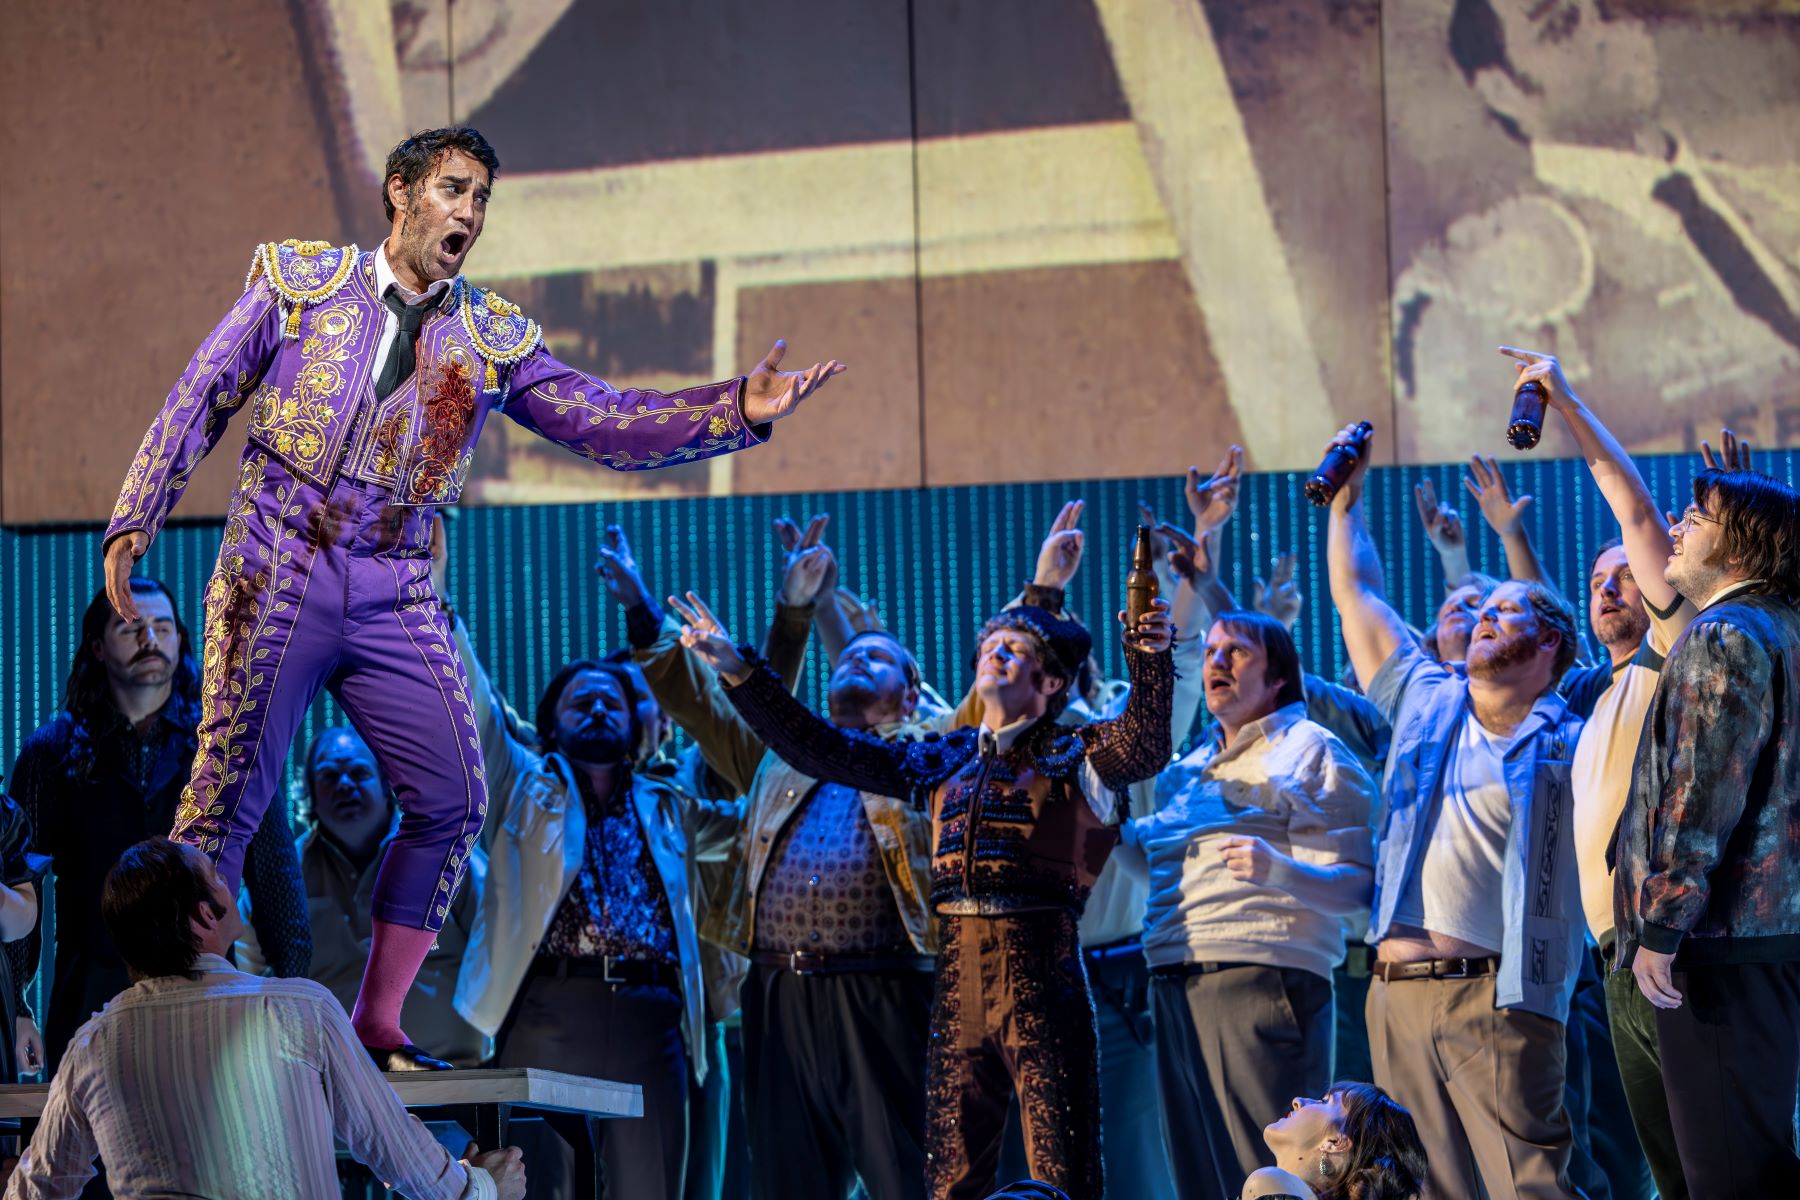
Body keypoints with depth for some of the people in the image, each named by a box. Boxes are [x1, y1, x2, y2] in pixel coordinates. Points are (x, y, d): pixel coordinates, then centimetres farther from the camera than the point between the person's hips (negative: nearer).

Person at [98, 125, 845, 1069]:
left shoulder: (492, 338, 10)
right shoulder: (299, 281, 4)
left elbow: (607, 424, 3)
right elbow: (200, 400, 7)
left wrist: (736, 410, -11)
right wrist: (135, 521, -1)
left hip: (396, 596, 3)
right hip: (277, 574, -3)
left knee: (450, 802, -3)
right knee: (228, 796, -6)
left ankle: (377, 1022, 8)